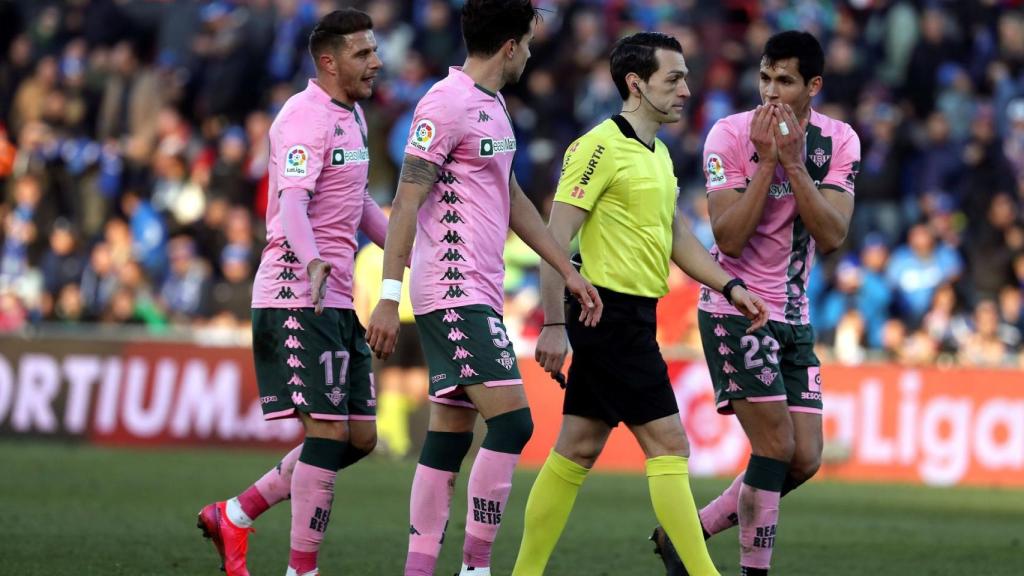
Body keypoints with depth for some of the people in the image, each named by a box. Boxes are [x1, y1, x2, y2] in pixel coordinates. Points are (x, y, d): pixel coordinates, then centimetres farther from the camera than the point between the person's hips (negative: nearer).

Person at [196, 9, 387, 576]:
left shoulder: (351, 115, 17)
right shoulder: (306, 117, -14)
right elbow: (292, 204, -28)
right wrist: (313, 263, -44)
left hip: (334, 301, 10)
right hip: (298, 297, -10)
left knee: (359, 437, 9)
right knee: (328, 433, -12)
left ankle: (234, 516, 18)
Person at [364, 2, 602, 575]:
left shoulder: (492, 105, 17)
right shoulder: (447, 103, -12)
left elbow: (513, 200, 26)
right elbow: (407, 202, -15)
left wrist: (568, 271, 24)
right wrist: (389, 295, -18)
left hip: (478, 294, 9)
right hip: (454, 293, -9)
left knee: (450, 438, 7)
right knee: (512, 421, -14)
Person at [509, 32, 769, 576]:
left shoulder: (658, 153, 16)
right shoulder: (599, 147, -13)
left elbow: (676, 235, 25)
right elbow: (556, 237, -16)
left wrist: (730, 286, 14)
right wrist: (553, 324, -21)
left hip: (633, 317, 9)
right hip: (611, 312, -9)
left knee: (577, 450, 9)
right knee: (667, 444, -9)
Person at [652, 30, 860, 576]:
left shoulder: (838, 142, 0)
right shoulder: (729, 135, -13)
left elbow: (831, 236, -12)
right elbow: (729, 239, -20)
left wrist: (793, 162, -20)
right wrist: (765, 162, -24)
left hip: (793, 316, 6)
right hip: (734, 310, -6)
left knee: (804, 460, 3)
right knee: (776, 446, -13)